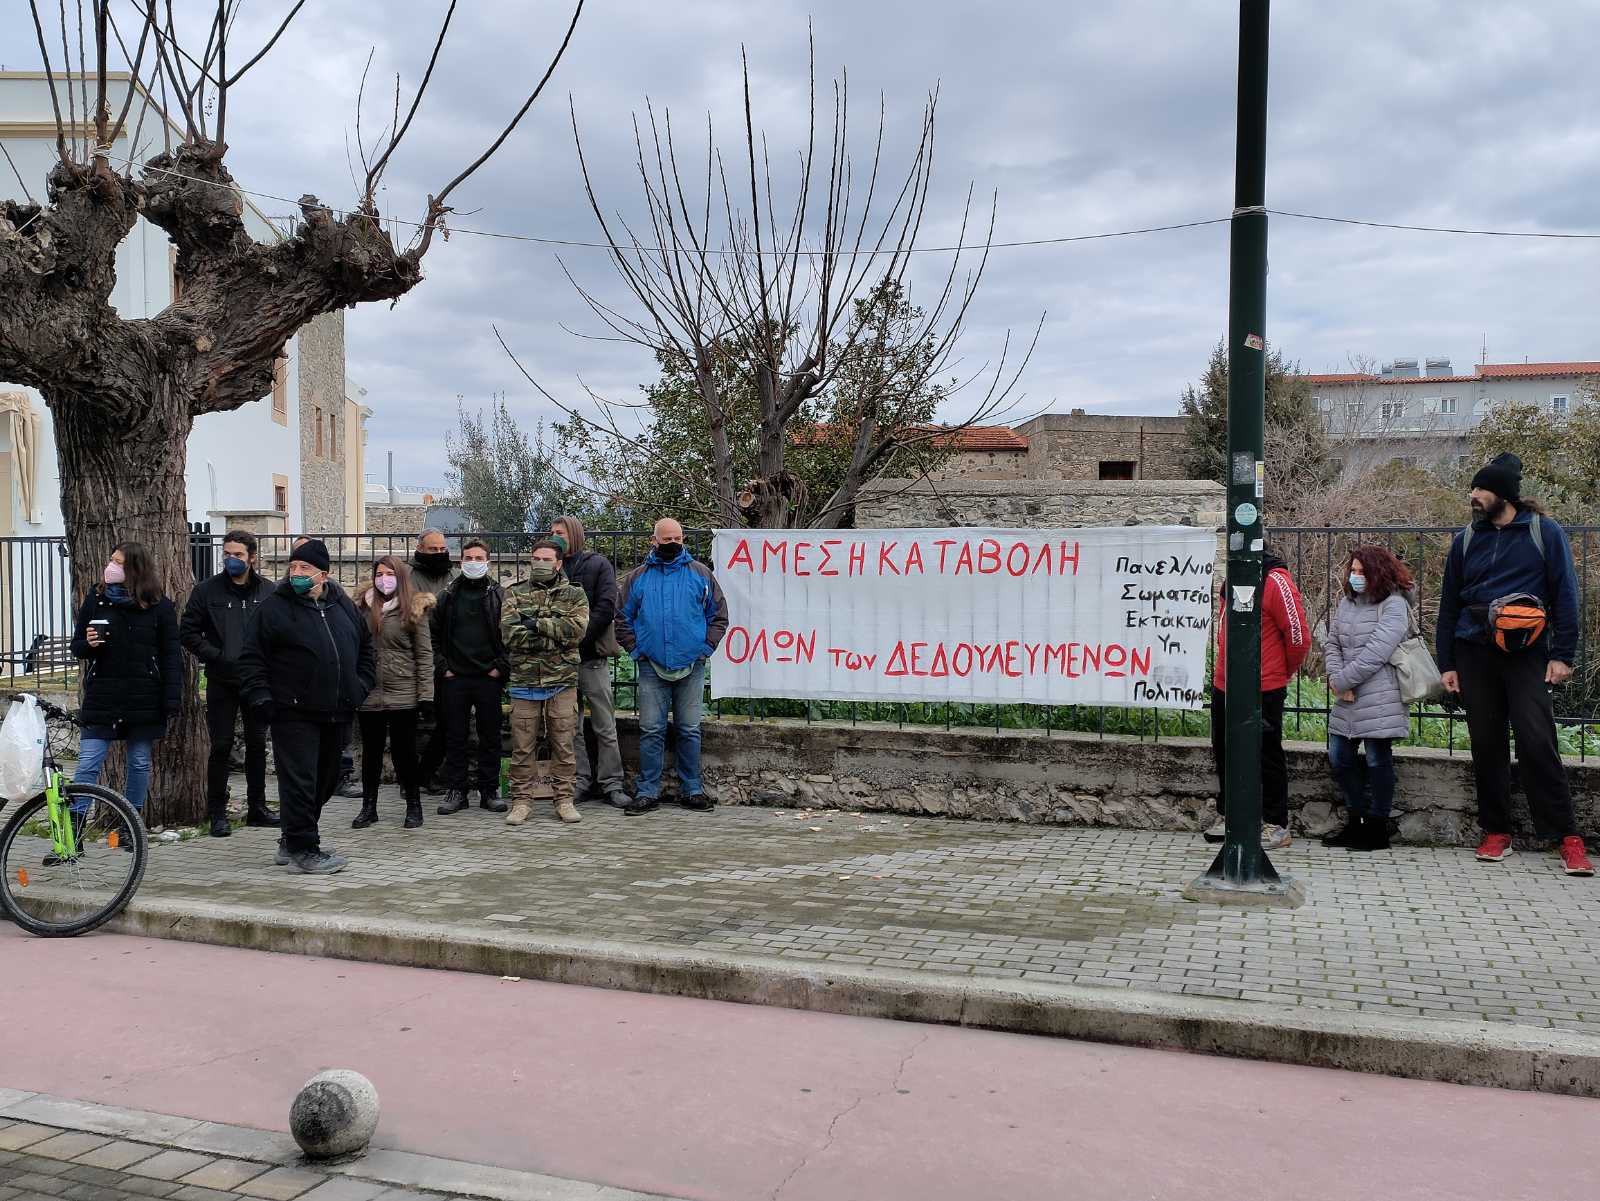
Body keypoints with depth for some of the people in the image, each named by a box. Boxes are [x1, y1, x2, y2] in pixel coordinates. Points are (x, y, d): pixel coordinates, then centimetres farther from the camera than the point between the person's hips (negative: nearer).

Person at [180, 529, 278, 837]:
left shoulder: (269, 591, 3)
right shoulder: (206, 590, -1)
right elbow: (188, 633, -1)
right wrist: (216, 657, -12)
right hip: (222, 683, -2)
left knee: (257, 745, 10)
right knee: (221, 747, 0)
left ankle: (257, 808, 21)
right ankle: (217, 813, 9)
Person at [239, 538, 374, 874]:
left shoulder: (343, 606, 12)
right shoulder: (274, 607, -4)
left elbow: (365, 648, 22)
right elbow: (252, 658, -4)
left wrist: (360, 686, 11)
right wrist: (260, 697, -12)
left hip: (336, 714, 6)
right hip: (293, 714, -6)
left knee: (325, 780, 14)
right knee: (299, 782, -8)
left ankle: (292, 841, 29)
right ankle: (303, 849, 0)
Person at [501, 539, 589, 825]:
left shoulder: (574, 595, 9)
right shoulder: (514, 594, 10)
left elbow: (577, 629, -9)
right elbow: (509, 632, -6)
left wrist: (537, 624, -12)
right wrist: (555, 637, -11)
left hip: (562, 680, 0)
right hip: (524, 680, 1)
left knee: (563, 743, 3)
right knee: (523, 745, 3)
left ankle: (564, 799, 12)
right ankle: (521, 801, 11)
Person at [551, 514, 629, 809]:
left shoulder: (598, 564, 2)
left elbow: (605, 608, -8)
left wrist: (577, 638, -14)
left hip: (591, 657, -4)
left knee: (605, 726, 0)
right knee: (570, 726, 7)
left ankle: (611, 782, 5)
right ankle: (581, 781, 15)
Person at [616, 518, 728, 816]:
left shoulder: (700, 573, 6)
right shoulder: (639, 577, 8)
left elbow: (719, 616, 9)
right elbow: (622, 619, 13)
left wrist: (706, 647, 0)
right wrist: (636, 649, 2)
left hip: (691, 667, 0)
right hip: (652, 667, 0)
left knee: (690, 731, 5)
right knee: (651, 730, 1)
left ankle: (692, 791, 14)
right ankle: (647, 792, 6)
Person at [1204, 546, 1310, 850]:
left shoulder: (1275, 580, -15)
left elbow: (1298, 635, -13)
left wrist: (1284, 671, 1)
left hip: (1263, 690, -8)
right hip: (1224, 686, 8)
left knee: (1267, 756, 2)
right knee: (1224, 753, 16)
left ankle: (1276, 825, 13)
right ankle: (1227, 816, 30)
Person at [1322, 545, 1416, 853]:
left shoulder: (1394, 605, -9)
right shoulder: (1346, 601, 13)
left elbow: (1376, 652, -18)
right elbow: (1332, 644, 11)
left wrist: (1342, 680, -14)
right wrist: (1337, 676, -7)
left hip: (1379, 698, -7)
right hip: (1347, 700, 7)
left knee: (1377, 760, 0)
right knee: (1339, 757, 10)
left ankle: (1377, 830, 11)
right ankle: (1355, 822, 24)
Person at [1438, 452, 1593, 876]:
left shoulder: (1544, 533, 2)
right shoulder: (1466, 540, 11)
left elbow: (1565, 597, 0)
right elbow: (1449, 605, 13)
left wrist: (1562, 655, -8)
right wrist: (1446, 664, 8)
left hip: (1527, 655, -3)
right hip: (1475, 654, 4)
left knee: (1537, 742, -11)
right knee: (1487, 745, 6)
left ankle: (1567, 837, -4)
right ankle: (1496, 832, 14)